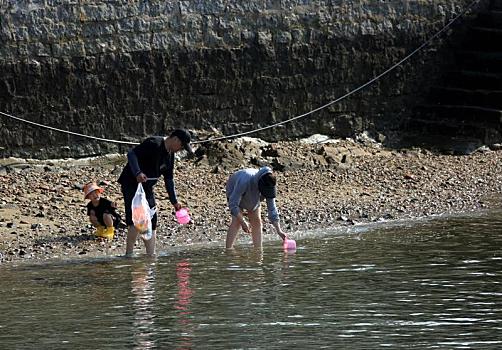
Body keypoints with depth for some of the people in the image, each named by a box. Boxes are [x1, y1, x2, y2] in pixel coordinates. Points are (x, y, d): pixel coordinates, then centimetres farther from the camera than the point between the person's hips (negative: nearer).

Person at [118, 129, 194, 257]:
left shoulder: (170, 155, 11)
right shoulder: (154, 144, -18)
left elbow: (169, 179, 19)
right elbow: (131, 154, -25)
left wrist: (174, 201, 18)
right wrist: (138, 173, -39)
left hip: (147, 187, 9)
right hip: (131, 183, -9)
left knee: (151, 222, 6)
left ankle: (151, 255, 10)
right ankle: (128, 255, -15)